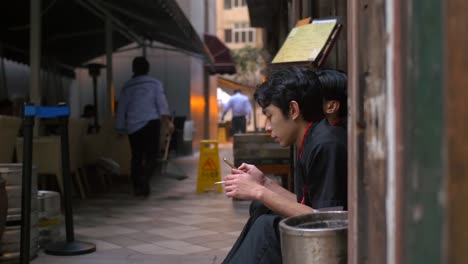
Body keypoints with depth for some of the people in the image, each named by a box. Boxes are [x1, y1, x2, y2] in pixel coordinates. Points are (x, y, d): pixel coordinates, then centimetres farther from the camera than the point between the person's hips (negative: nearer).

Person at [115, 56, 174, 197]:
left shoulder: (127, 86, 12)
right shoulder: (154, 83, 5)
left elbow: (121, 108, 12)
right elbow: (161, 103, -6)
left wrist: (120, 128, 19)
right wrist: (167, 121, -8)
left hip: (133, 126, 3)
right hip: (150, 122, -3)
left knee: (136, 156, 10)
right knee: (151, 155, -2)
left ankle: (137, 186, 9)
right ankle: (144, 178, -25)